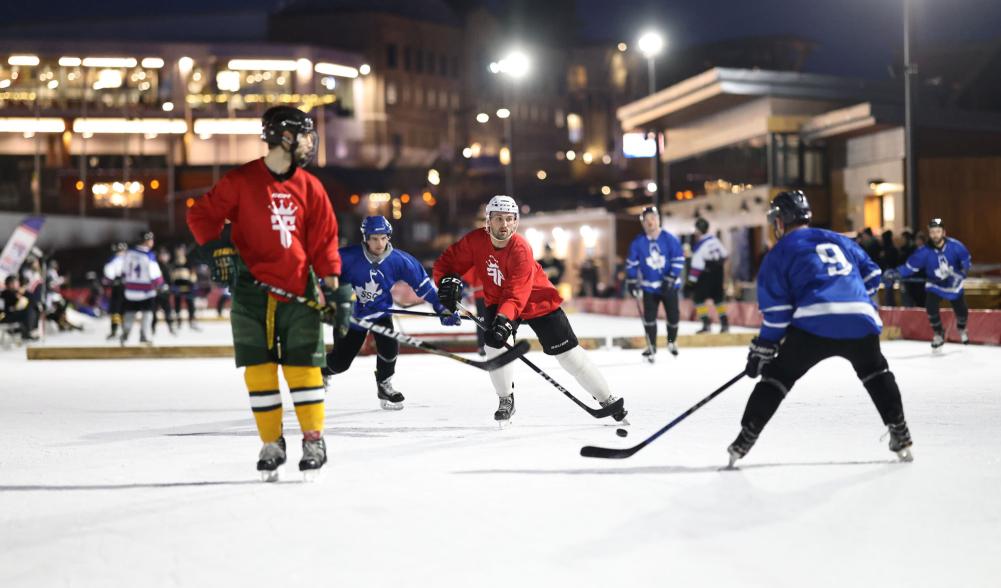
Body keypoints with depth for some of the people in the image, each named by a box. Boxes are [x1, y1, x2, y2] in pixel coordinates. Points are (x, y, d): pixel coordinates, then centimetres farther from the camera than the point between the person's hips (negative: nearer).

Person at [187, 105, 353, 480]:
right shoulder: (241, 181, -5)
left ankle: (314, 439, 14)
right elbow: (201, 214, 1)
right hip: (252, 291, -1)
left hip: (298, 291, 1)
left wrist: (334, 287, 0)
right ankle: (272, 444, 14)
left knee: (303, 366, 0)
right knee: (259, 370, 2)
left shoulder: (310, 187, 4)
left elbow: (325, 238, 5)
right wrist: (218, 249, -13)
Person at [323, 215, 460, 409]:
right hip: (349, 313, -1)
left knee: (389, 346, -23)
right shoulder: (348, 257, -25)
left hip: (380, 312, 1)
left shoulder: (399, 260, -17)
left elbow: (422, 283, -8)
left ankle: (384, 385, 5)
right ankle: (322, 372, 41)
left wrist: (441, 308, -8)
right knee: (340, 361, 3)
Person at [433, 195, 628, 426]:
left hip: (537, 302, -4)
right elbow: (447, 261, -9)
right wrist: (448, 281, -30)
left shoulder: (521, 250, -31)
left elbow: (516, 294, -36)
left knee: (567, 351, -4)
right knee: (493, 342, -20)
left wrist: (504, 318, -51)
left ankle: (606, 398, 9)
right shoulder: (475, 241, -17)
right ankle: (506, 400, 2)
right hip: (497, 300, 4)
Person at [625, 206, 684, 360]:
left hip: (669, 285, -1)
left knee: (673, 315, 5)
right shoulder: (638, 242, -5)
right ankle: (651, 347, 9)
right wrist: (631, 282, -1)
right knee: (649, 316, -4)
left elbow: (679, 259, -9)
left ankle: (672, 342, 31)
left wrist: (671, 279, -16)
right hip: (649, 286, 1)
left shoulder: (670, 239, -11)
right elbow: (632, 263, 4)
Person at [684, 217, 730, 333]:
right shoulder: (714, 239, 2)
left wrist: (690, 283, -17)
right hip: (718, 273, 7)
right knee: (718, 297, 18)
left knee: (699, 297, 0)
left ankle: (706, 324, -9)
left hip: (706, 275, -7)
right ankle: (724, 323, 17)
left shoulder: (699, 245, -19)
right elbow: (724, 255, 12)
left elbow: (696, 267, -21)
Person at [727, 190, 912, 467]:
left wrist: (763, 350, 9)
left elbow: (776, 312, 5)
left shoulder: (780, 253, 11)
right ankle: (899, 433, 20)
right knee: (876, 372, 27)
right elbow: (871, 275, 25)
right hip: (860, 319, 4)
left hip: (814, 323, -4)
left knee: (778, 375, 8)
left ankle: (746, 438, 2)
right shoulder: (839, 240, 26)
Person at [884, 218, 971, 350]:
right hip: (934, 285, -1)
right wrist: (896, 273, -36)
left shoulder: (954, 246, -21)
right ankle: (938, 334, 4)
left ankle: (962, 329, 44)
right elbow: (910, 265, -22)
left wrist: (964, 269, -21)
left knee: (962, 311, 6)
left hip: (954, 284, 1)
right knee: (931, 308, -23)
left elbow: (965, 258, -4)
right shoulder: (924, 251, -23)